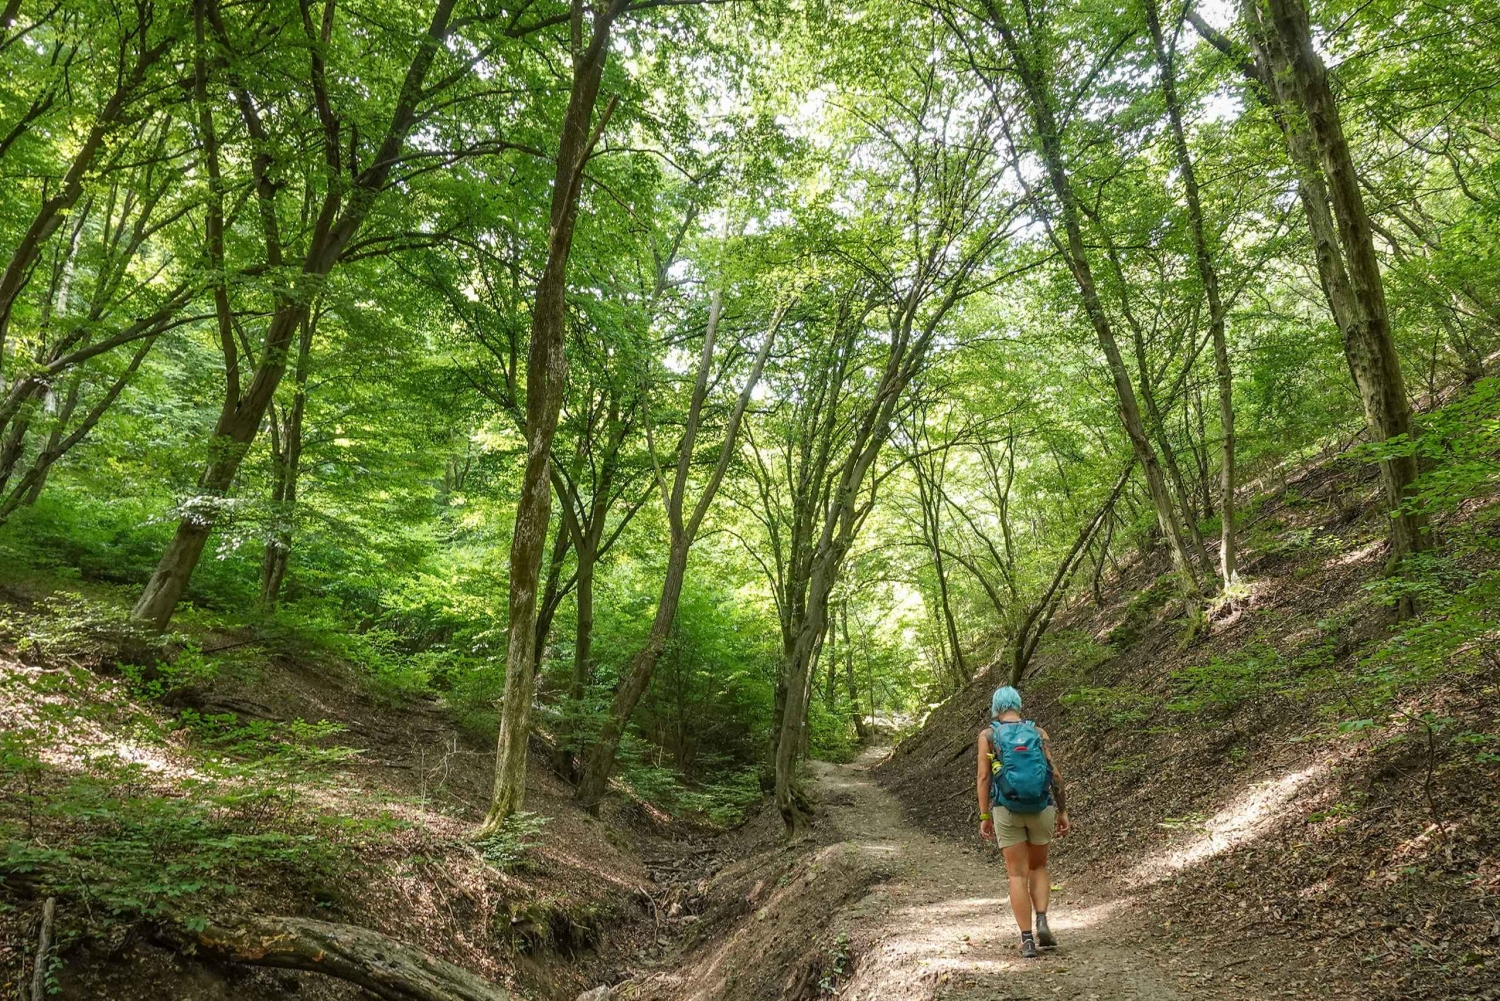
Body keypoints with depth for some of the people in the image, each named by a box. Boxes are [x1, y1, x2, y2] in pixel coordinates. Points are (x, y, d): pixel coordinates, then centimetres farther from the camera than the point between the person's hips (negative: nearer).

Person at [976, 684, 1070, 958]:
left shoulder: (988, 735, -1)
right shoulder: (1039, 733, 3)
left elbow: (984, 777, -6)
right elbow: (1056, 775, 0)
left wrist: (984, 817, -1)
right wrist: (1063, 812, 8)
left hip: (1006, 811, -1)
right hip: (1041, 810, 2)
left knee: (1018, 875, 6)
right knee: (1038, 867, 21)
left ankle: (1027, 940, 1)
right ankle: (1042, 923, 4)